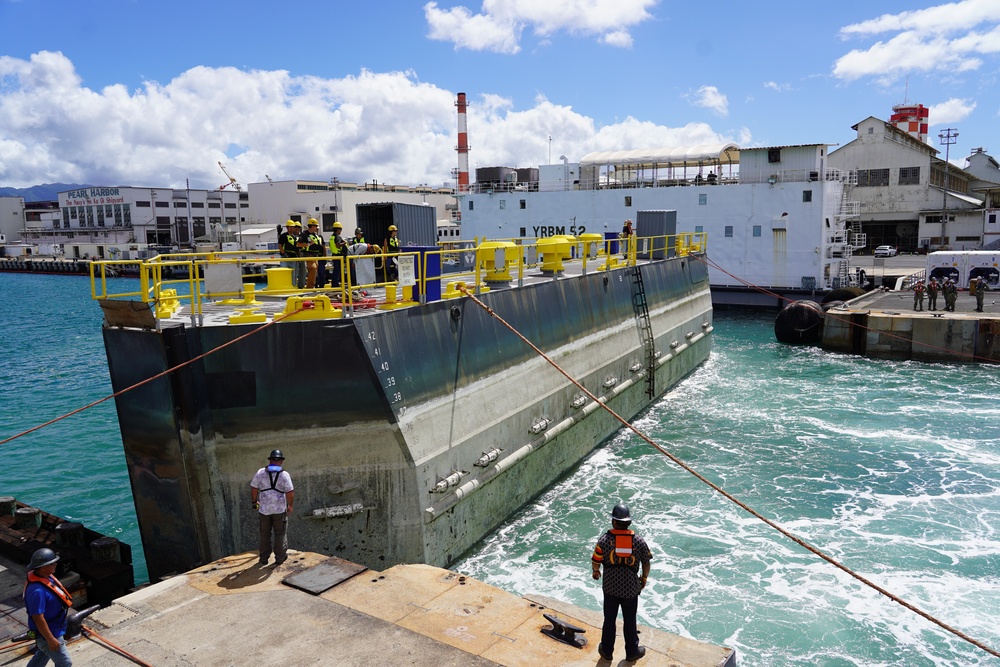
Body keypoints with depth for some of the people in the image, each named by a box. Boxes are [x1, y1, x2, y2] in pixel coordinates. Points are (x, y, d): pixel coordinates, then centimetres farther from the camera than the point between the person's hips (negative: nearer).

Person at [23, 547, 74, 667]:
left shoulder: (46, 576, -6)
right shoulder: (37, 590, -36)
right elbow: (38, 618, -31)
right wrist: (50, 639, -24)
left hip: (53, 628, 9)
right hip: (47, 633, -9)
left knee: (42, 655, 31)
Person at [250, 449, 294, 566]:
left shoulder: (260, 472, -4)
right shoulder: (284, 474, -11)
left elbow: (253, 489, 1)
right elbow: (290, 493, -13)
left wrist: (254, 502, 17)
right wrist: (290, 506, 2)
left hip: (264, 509, 2)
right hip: (280, 509, -2)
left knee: (264, 534, 16)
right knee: (280, 534, 12)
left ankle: (264, 558, 24)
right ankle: (280, 557, 17)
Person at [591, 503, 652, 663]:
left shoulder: (604, 540, -16)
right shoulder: (638, 541, -11)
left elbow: (596, 562, -9)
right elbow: (646, 563, -1)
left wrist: (596, 572, 14)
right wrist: (644, 578, 18)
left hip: (610, 587, 0)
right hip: (631, 588, 0)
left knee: (609, 620, 16)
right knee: (630, 621, 17)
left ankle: (607, 651, 32)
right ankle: (632, 652, 32)